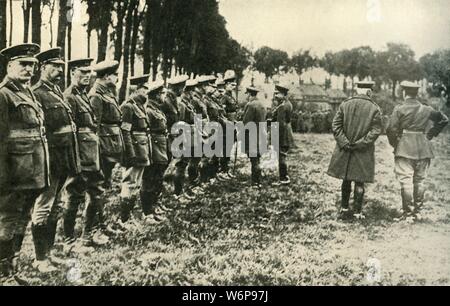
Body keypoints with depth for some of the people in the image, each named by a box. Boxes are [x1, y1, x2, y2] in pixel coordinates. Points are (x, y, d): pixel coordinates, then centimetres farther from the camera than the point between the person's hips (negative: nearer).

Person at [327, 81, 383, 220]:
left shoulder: (344, 104, -1)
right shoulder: (375, 109, -5)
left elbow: (336, 125, -5)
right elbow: (375, 131, -11)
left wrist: (344, 142, -6)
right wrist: (360, 143, -9)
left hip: (344, 151, 2)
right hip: (364, 154, -2)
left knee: (346, 180, 14)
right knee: (359, 182, 6)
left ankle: (344, 209, 22)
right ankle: (357, 212, 12)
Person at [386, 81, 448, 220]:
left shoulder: (399, 109, -8)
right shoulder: (426, 110, 6)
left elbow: (391, 129, -13)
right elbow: (443, 120, 16)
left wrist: (394, 143, 3)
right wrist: (430, 134, 16)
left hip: (404, 149, -4)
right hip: (423, 149, 4)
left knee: (406, 181, -1)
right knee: (419, 181, 13)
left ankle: (408, 213, -1)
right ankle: (417, 211, 21)